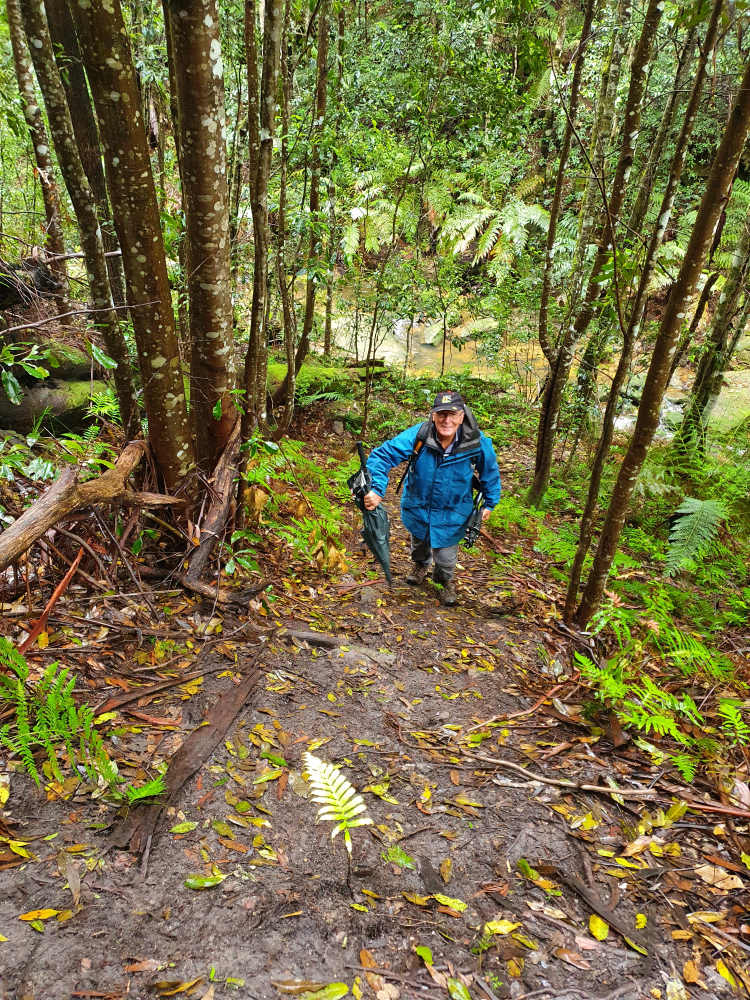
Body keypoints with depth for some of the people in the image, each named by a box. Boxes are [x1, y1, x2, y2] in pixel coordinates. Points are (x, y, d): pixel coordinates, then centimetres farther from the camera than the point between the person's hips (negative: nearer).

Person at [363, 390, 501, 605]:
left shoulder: (477, 442, -24)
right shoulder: (416, 436, -30)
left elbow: (489, 471, -4)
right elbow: (382, 455, -31)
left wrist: (489, 503, 3)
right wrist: (376, 488, -46)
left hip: (452, 511, -1)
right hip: (418, 505, 1)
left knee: (446, 555, 11)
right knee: (419, 541, 29)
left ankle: (446, 580, 48)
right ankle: (420, 564, 65)